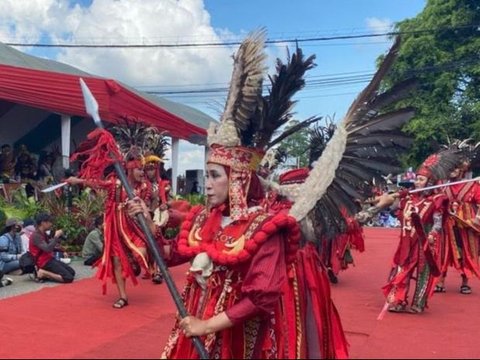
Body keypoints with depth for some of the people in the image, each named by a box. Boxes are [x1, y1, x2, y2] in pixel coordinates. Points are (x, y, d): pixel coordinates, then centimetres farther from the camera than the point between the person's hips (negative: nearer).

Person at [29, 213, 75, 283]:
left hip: (50, 259, 10)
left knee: (72, 272, 10)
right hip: (45, 263, -10)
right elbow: (48, 249, -29)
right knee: (69, 278, -17)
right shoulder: (36, 236, -17)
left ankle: (46, 274, 4)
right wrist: (56, 236, -20)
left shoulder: (44, 234, 12)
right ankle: (43, 273, -10)